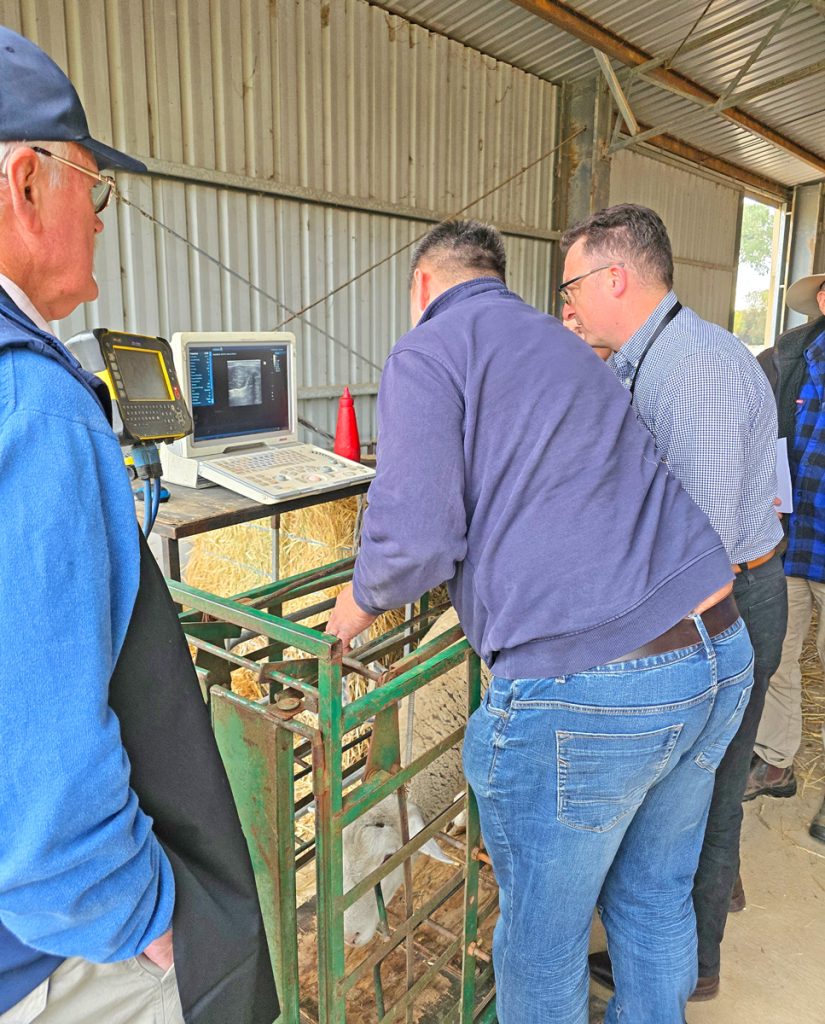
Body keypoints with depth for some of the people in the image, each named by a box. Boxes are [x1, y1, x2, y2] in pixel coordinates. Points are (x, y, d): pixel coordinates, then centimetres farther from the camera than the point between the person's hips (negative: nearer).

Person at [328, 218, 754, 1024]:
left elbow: (415, 538, -16)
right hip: (720, 656, 9)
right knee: (655, 899, 27)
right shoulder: (562, 344, 22)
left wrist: (361, 601, 5)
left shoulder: (429, 352, -3)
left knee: (542, 932, 16)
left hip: (583, 689, -8)